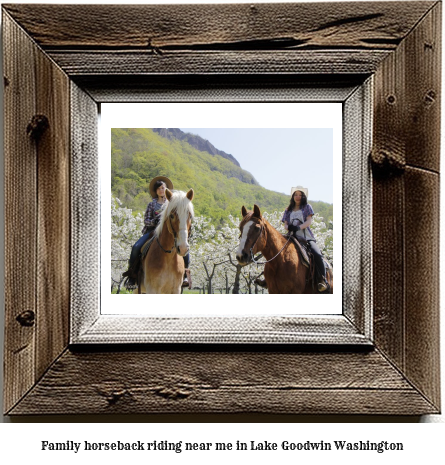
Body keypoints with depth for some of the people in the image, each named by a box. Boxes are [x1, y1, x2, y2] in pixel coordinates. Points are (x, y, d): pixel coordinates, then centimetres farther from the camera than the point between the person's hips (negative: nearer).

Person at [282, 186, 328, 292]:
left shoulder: (307, 207, 12)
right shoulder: (288, 210, 20)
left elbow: (309, 221, -1)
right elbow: (285, 224, 12)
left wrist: (298, 227, -21)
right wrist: (288, 227, -14)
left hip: (307, 237, -2)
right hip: (293, 238, 3)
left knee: (317, 255, -26)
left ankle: (323, 280, -20)